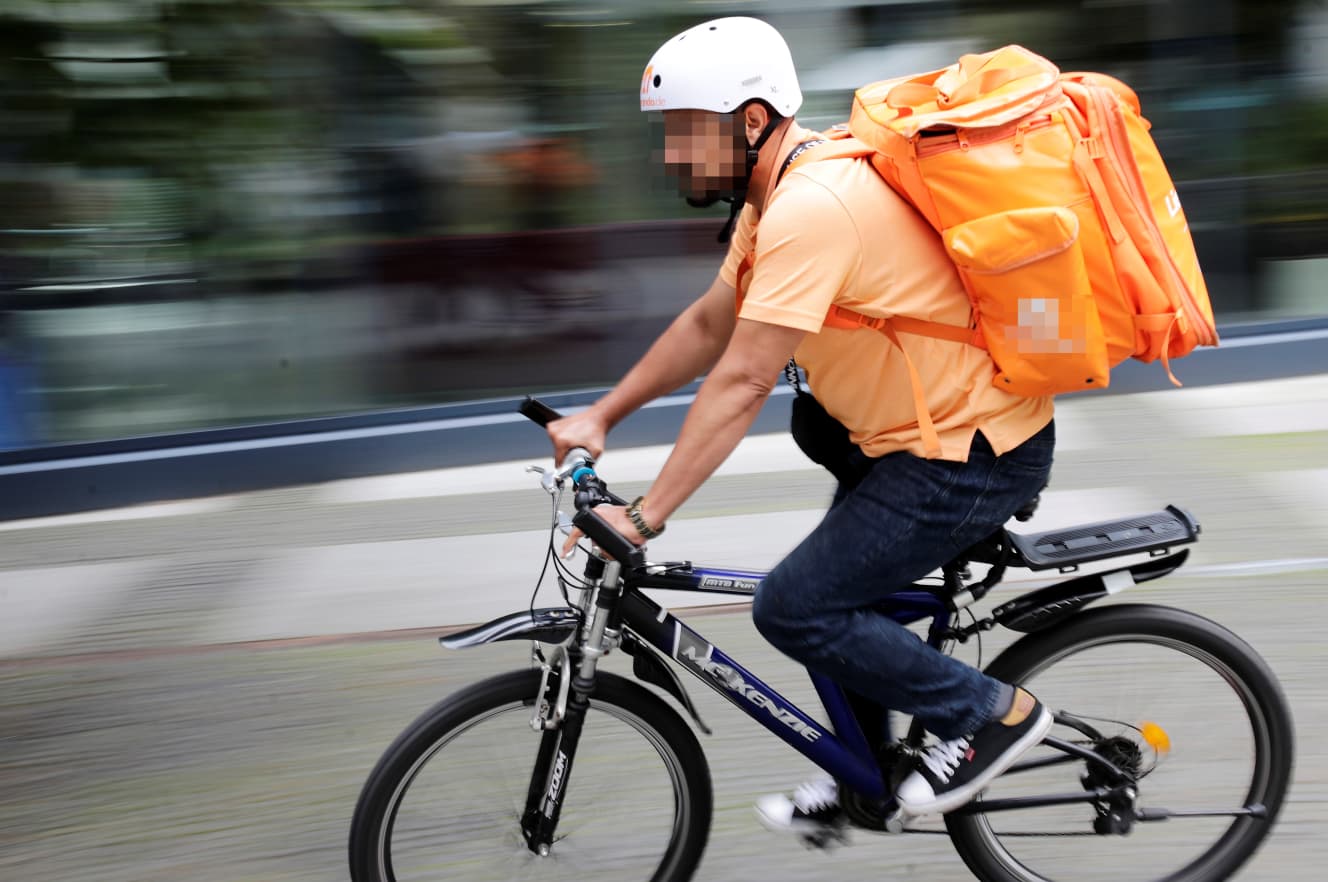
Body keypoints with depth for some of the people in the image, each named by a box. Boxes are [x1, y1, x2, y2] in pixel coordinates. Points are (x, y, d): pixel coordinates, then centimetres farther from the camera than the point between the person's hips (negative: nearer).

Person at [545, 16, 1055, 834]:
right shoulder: (780, 190, 7)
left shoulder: (811, 209, -25)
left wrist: (644, 517, -24)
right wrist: (600, 416, 14)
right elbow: (708, 326, 16)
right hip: (922, 429, 10)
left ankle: (991, 713, 3)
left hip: (972, 454, -10)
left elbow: (741, 382, -27)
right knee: (834, 591, 18)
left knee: (795, 609, -9)